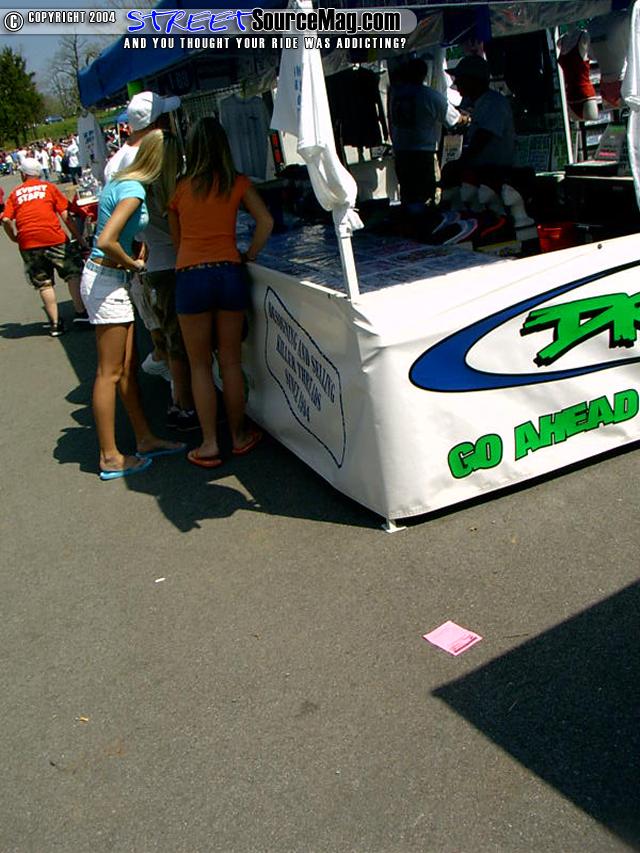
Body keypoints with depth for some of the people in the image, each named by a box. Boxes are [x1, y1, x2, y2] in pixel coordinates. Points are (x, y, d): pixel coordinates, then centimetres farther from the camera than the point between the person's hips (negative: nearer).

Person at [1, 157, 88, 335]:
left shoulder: (15, 193, 15)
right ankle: (80, 313, -1)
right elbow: (66, 215, 3)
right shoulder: (49, 187, 11)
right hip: (54, 238, -2)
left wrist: (15, 238, 19)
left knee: (44, 284, 9)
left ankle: (55, 324, 8)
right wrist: (79, 238, 7)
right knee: (74, 274, 8)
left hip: (28, 243, 2)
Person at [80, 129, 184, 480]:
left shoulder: (123, 181, 11)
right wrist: (133, 264, -11)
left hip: (110, 279, 9)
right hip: (106, 280, -9)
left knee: (128, 366, 14)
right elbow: (106, 241, -27)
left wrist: (131, 261, 5)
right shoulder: (134, 190, -18)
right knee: (110, 372, -2)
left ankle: (145, 439, 25)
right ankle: (110, 458, 7)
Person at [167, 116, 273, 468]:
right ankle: (238, 436, 22)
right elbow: (265, 222, -3)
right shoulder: (237, 183, 6)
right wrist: (248, 256, 7)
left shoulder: (180, 189, 7)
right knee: (231, 361, 12)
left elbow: (176, 240, 15)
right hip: (229, 272, 1)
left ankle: (209, 445, 10)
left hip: (190, 277, -1)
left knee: (200, 365, 8)